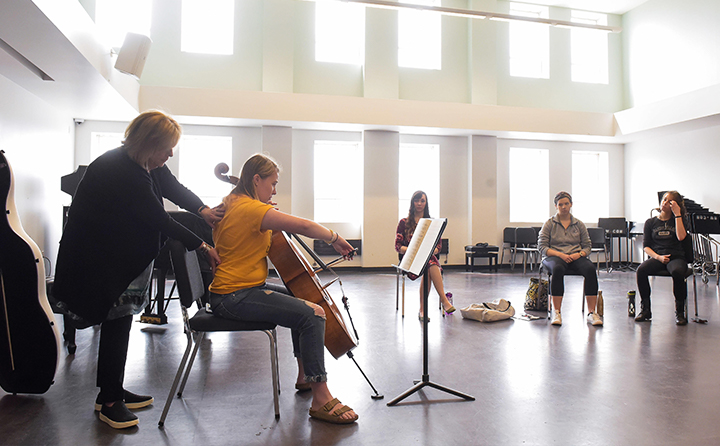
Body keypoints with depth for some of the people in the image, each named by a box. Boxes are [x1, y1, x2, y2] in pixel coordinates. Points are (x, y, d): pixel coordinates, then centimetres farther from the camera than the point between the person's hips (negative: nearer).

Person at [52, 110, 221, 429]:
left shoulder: (148, 165, -2)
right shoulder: (120, 172, -28)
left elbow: (173, 188, 14)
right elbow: (160, 221, -26)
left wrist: (201, 209, -4)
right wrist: (202, 246, -19)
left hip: (125, 252, 9)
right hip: (97, 256, -9)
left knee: (120, 320, 13)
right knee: (117, 320, -5)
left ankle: (111, 392, 27)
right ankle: (109, 400, 11)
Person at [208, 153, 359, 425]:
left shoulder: (232, 204, 13)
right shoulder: (251, 208, -19)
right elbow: (303, 226, -25)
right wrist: (335, 239, -10)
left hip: (233, 290, 11)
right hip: (234, 297, -11)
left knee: (302, 303, 21)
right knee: (313, 314, -22)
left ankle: (304, 376, 30)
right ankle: (321, 400, -15)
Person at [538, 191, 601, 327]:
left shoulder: (579, 224, 17)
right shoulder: (549, 224, 9)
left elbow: (587, 246, 15)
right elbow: (542, 247, 1)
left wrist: (579, 254, -8)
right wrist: (560, 254, -14)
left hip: (576, 257, 3)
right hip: (554, 257, -2)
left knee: (590, 269, -32)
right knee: (557, 269, -39)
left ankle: (591, 313, -28)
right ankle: (557, 313, -35)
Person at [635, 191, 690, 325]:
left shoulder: (679, 220, 13)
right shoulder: (651, 222, 15)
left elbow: (681, 237, -9)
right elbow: (646, 246, 7)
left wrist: (677, 214, -5)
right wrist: (658, 257, -12)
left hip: (676, 257, -1)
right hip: (657, 257, 1)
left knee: (677, 272, -37)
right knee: (641, 270, -32)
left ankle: (680, 311, -20)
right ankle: (645, 309, -19)